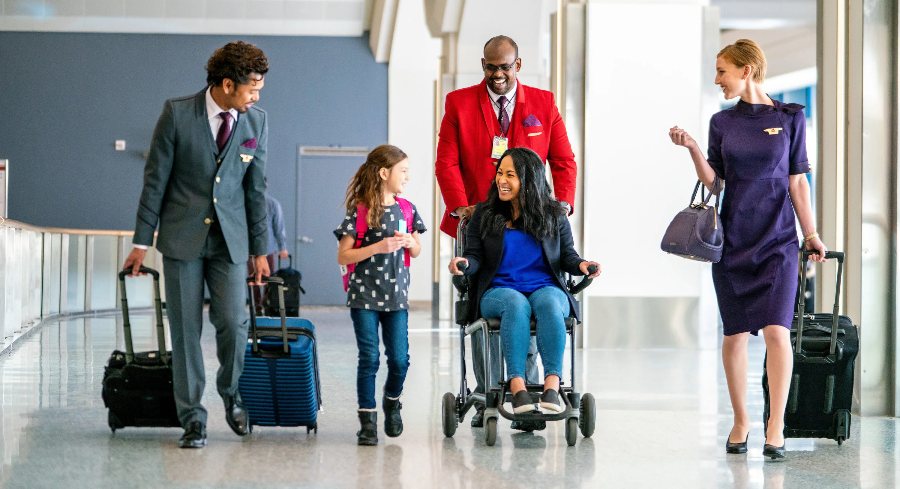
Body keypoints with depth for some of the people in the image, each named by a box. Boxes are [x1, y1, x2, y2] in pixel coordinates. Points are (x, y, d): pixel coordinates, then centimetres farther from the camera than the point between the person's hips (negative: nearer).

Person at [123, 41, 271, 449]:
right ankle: (192, 418, 11)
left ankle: (230, 394, 20)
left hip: (229, 239, 2)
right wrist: (141, 242, -3)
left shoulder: (256, 121, 1)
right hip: (182, 237, -2)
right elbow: (155, 179, -3)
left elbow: (255, 188, 7)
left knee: (233, 323, -9)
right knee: (185, 331, 1)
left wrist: (260, 250, 7)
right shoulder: (177, 114, -7)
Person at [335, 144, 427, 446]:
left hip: (396, 296, 4)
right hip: (364, 295, -4)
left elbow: (416, 252, 20)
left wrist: (410, 242, -3)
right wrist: (379, 246, -18)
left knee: (399, 358, -2)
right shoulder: (360, 211, -6)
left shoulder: (406, 209, 8)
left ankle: (392, 401, 27)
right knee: (369, 358, -4)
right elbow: (343, 257, -8)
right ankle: (367, 421, 5)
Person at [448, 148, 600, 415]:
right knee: (516, 303, -37)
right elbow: (475, 257, 8)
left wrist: (581, 265, -11)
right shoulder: (484, 213, 12)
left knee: (549, 303, -37)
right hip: (499, 290, 0)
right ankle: (517, 388, -49)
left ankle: (552, 386, -48)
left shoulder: (554, 215, 13)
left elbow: (566, 256, 11)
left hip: (546, 288, 1)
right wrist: (464, 263, -15)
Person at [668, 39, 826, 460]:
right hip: (733, 237, 2)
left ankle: (776, 425, -7)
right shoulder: (722, 122, 7)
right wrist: (692, 149, -10)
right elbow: (712, 181, 5)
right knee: (735, 333, 3)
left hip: (778, 239, -2)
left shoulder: (790, 118, 3)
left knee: (776, 330, -12)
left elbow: (797, 180, 6)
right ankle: (740, 421, 16)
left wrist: (810, 233, 5)